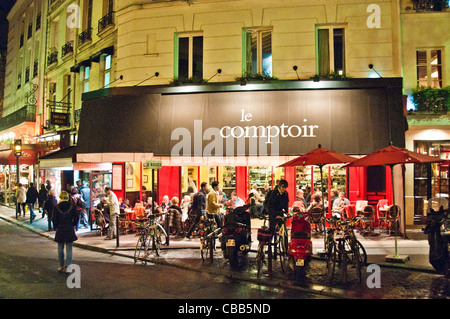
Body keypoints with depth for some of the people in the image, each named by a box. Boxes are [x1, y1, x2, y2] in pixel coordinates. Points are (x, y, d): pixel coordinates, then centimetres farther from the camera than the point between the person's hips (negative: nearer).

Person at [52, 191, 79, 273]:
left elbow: (54, 219, -4)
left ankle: (61, 266, 22)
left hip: (60, 230, 1)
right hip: (69, 230, 0)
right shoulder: (72, 207, -5)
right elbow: (76, 218, -1)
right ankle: (67, 266, -2)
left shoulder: (57, 207, -6)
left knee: (60, 249, 14)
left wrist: (56, 227, 11)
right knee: (69, 249, 4)